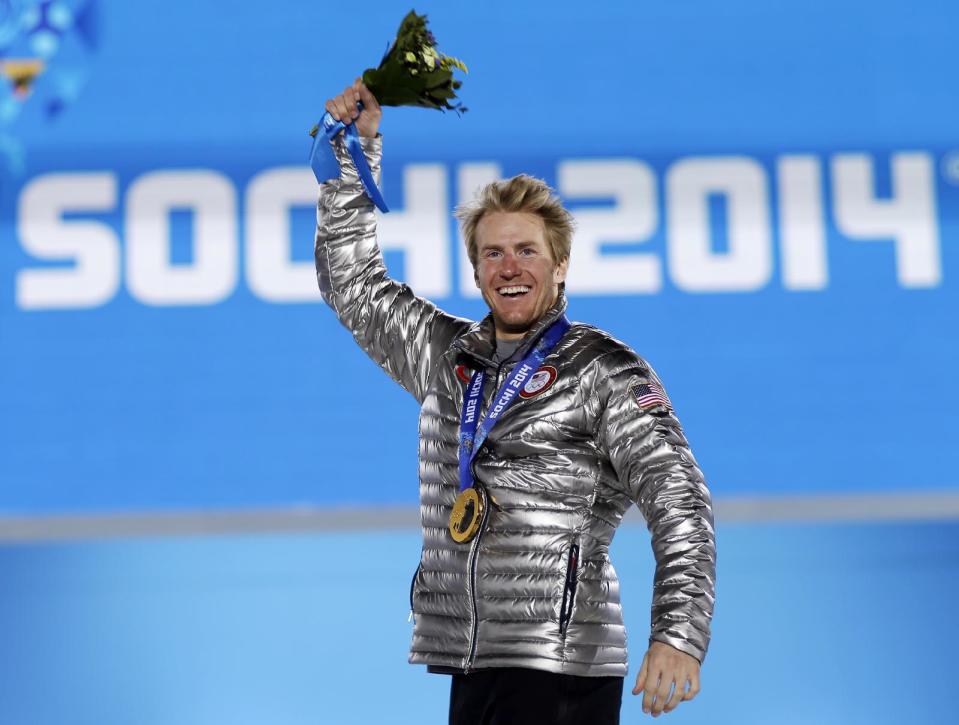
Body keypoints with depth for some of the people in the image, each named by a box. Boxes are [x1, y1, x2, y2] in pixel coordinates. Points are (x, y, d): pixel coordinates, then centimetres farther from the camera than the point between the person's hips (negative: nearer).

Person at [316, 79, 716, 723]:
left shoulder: (605, 372, -3)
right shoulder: (448, 355, 15)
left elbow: (680, 501, -11)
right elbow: (353, 282, 27)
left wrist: (678, 633, -24)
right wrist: (356, 146, 19)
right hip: (468, 663, 6)